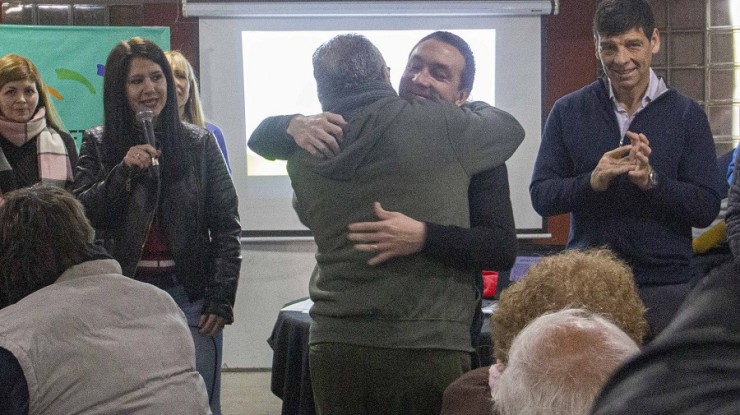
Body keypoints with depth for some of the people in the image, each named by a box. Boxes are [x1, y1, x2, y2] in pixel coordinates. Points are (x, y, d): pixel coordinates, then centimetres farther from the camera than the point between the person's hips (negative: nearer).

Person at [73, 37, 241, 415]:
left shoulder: (199, 143, 1)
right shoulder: (98, 145, 3)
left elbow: (226, 225, 1)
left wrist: (221, 300, -6)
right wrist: (124, 171, -19)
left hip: (190, 295, 0)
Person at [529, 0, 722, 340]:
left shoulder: (686, 115, 2)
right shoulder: (568, 111, 5)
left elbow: (707, 209, -2)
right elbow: (541, 196, 1)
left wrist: (651, 180, -19)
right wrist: (592, 181, -18)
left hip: (665, 287, 0)